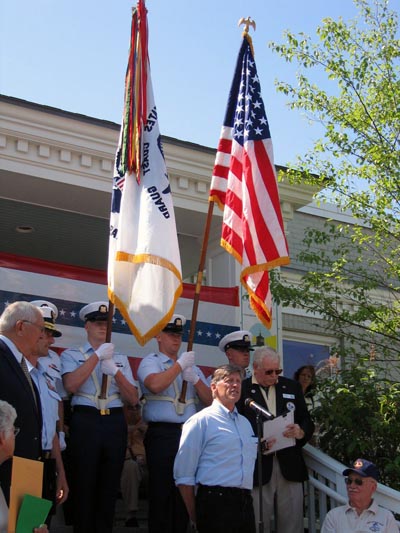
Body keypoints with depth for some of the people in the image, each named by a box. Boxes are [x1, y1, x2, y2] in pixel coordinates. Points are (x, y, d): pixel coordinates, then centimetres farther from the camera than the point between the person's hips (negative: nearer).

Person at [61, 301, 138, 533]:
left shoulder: (120, 359, 16)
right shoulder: (72, 354, 6)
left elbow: (133, 399, 7)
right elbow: (71, 385, -14)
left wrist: (116, 372, -8)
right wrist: (97, 355, -12)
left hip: (116, 423, 4)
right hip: (85, 422, -3)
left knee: (109, 489, 8)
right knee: (84, 488, 0)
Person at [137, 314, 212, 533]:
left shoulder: (191, 366, 20)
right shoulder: (150, 362, 3)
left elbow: (210, 400, 12)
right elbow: (154, 385, -21)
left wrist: (195, 379, -4)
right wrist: (180, 365, -12)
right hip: (162, 434, -5)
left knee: (184, 495, 9)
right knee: (161, 495, -4)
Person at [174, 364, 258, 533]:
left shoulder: (245, 423, 18)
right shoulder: (201, 421, -5)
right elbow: (184, 476, -8)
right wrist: (195, 518, -6)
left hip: (245, 503, 7)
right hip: (215, 502, -6)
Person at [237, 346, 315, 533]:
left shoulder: (292, 387, 14)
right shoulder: (242, 389, 1)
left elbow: (307, 422, 13)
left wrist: (301, 432, -9)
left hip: (289, 466, 3)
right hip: (258, 467, -3)